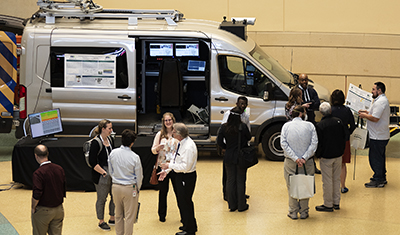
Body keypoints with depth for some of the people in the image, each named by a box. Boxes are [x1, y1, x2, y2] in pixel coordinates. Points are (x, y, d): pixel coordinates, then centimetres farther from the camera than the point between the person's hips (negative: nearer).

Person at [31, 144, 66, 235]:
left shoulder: (38, 173, -20)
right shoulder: (60, 169, -1)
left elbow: (36, 195, -22)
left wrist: (33, 208, -6)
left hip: (43, 211, -5)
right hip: (58, 209, 5)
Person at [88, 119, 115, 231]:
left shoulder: (110, 140, 7)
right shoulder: (96, 142, -16)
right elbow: (92, 162, -17)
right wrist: (103, 172, -16)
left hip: (112, 174, 7)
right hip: (101, 176, -7)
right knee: (102, 199, 5)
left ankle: (112, 219, 30)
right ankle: (101, 222, 20)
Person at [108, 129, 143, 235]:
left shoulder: (113, 153, -6)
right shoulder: (135, 157, -17)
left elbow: (110, 171, 7)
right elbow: (139, 176, -7)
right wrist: (137, 189, 10)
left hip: (115, 187, 4)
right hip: (130, 188, -4)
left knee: (118, 214, 18)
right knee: (129, 216, 7)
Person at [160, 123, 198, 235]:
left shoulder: (189, 147, -27)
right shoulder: (181, 143, 4)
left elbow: (186, 166, -28)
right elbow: (176, 159, 14)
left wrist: (170, 166, -21)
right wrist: (166, 170, 7)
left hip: (187, 177, -10)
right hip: (180, 176, 10)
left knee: (185, 202, 3)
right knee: (182, 201, 22)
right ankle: (187, 224, 39)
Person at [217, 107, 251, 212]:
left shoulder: (224, 127, -8)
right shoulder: (242, 126, -17)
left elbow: (219, 142, -3)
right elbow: (249, 137, -3)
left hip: (229, 157, 2)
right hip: (241, 157, -2)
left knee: (230, 180, 12)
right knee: (240, 181, 8)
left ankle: (232, 205, 19)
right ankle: (241, 206, 16)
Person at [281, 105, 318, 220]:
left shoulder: (286, 126, -1)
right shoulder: (309, 125, -4)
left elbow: (284, 143, -11)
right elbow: (314, 143, -13)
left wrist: (295, 158, -14)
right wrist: (304, 158, -15)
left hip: (290, 162, 1)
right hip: (307, 162, 0)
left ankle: (293, 212, 14)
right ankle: (304, 212, 17)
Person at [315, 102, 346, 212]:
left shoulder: (320, 125, -18)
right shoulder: (338, 121, -1)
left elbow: (319, 142, -13)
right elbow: (344, 137, 8)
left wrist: (318, 155, 3)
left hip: (326, 157, -5)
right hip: (338, 155, 6)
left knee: (327, 181, 2)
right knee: (336, 179, 16)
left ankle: (328, 205, 8)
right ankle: (336, 202, 23)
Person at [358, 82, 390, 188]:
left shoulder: (380, 102, -21)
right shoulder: (383, 99, 14)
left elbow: (375, 118, -27)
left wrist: (364, 115, -12)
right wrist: (367, 112, 13)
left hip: (377, 137, -11)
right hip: (382, 135, 11)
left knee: (375, 158, -3)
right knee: (380, 157, 19)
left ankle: (377, 181, 2)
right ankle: (382, 178, 29)